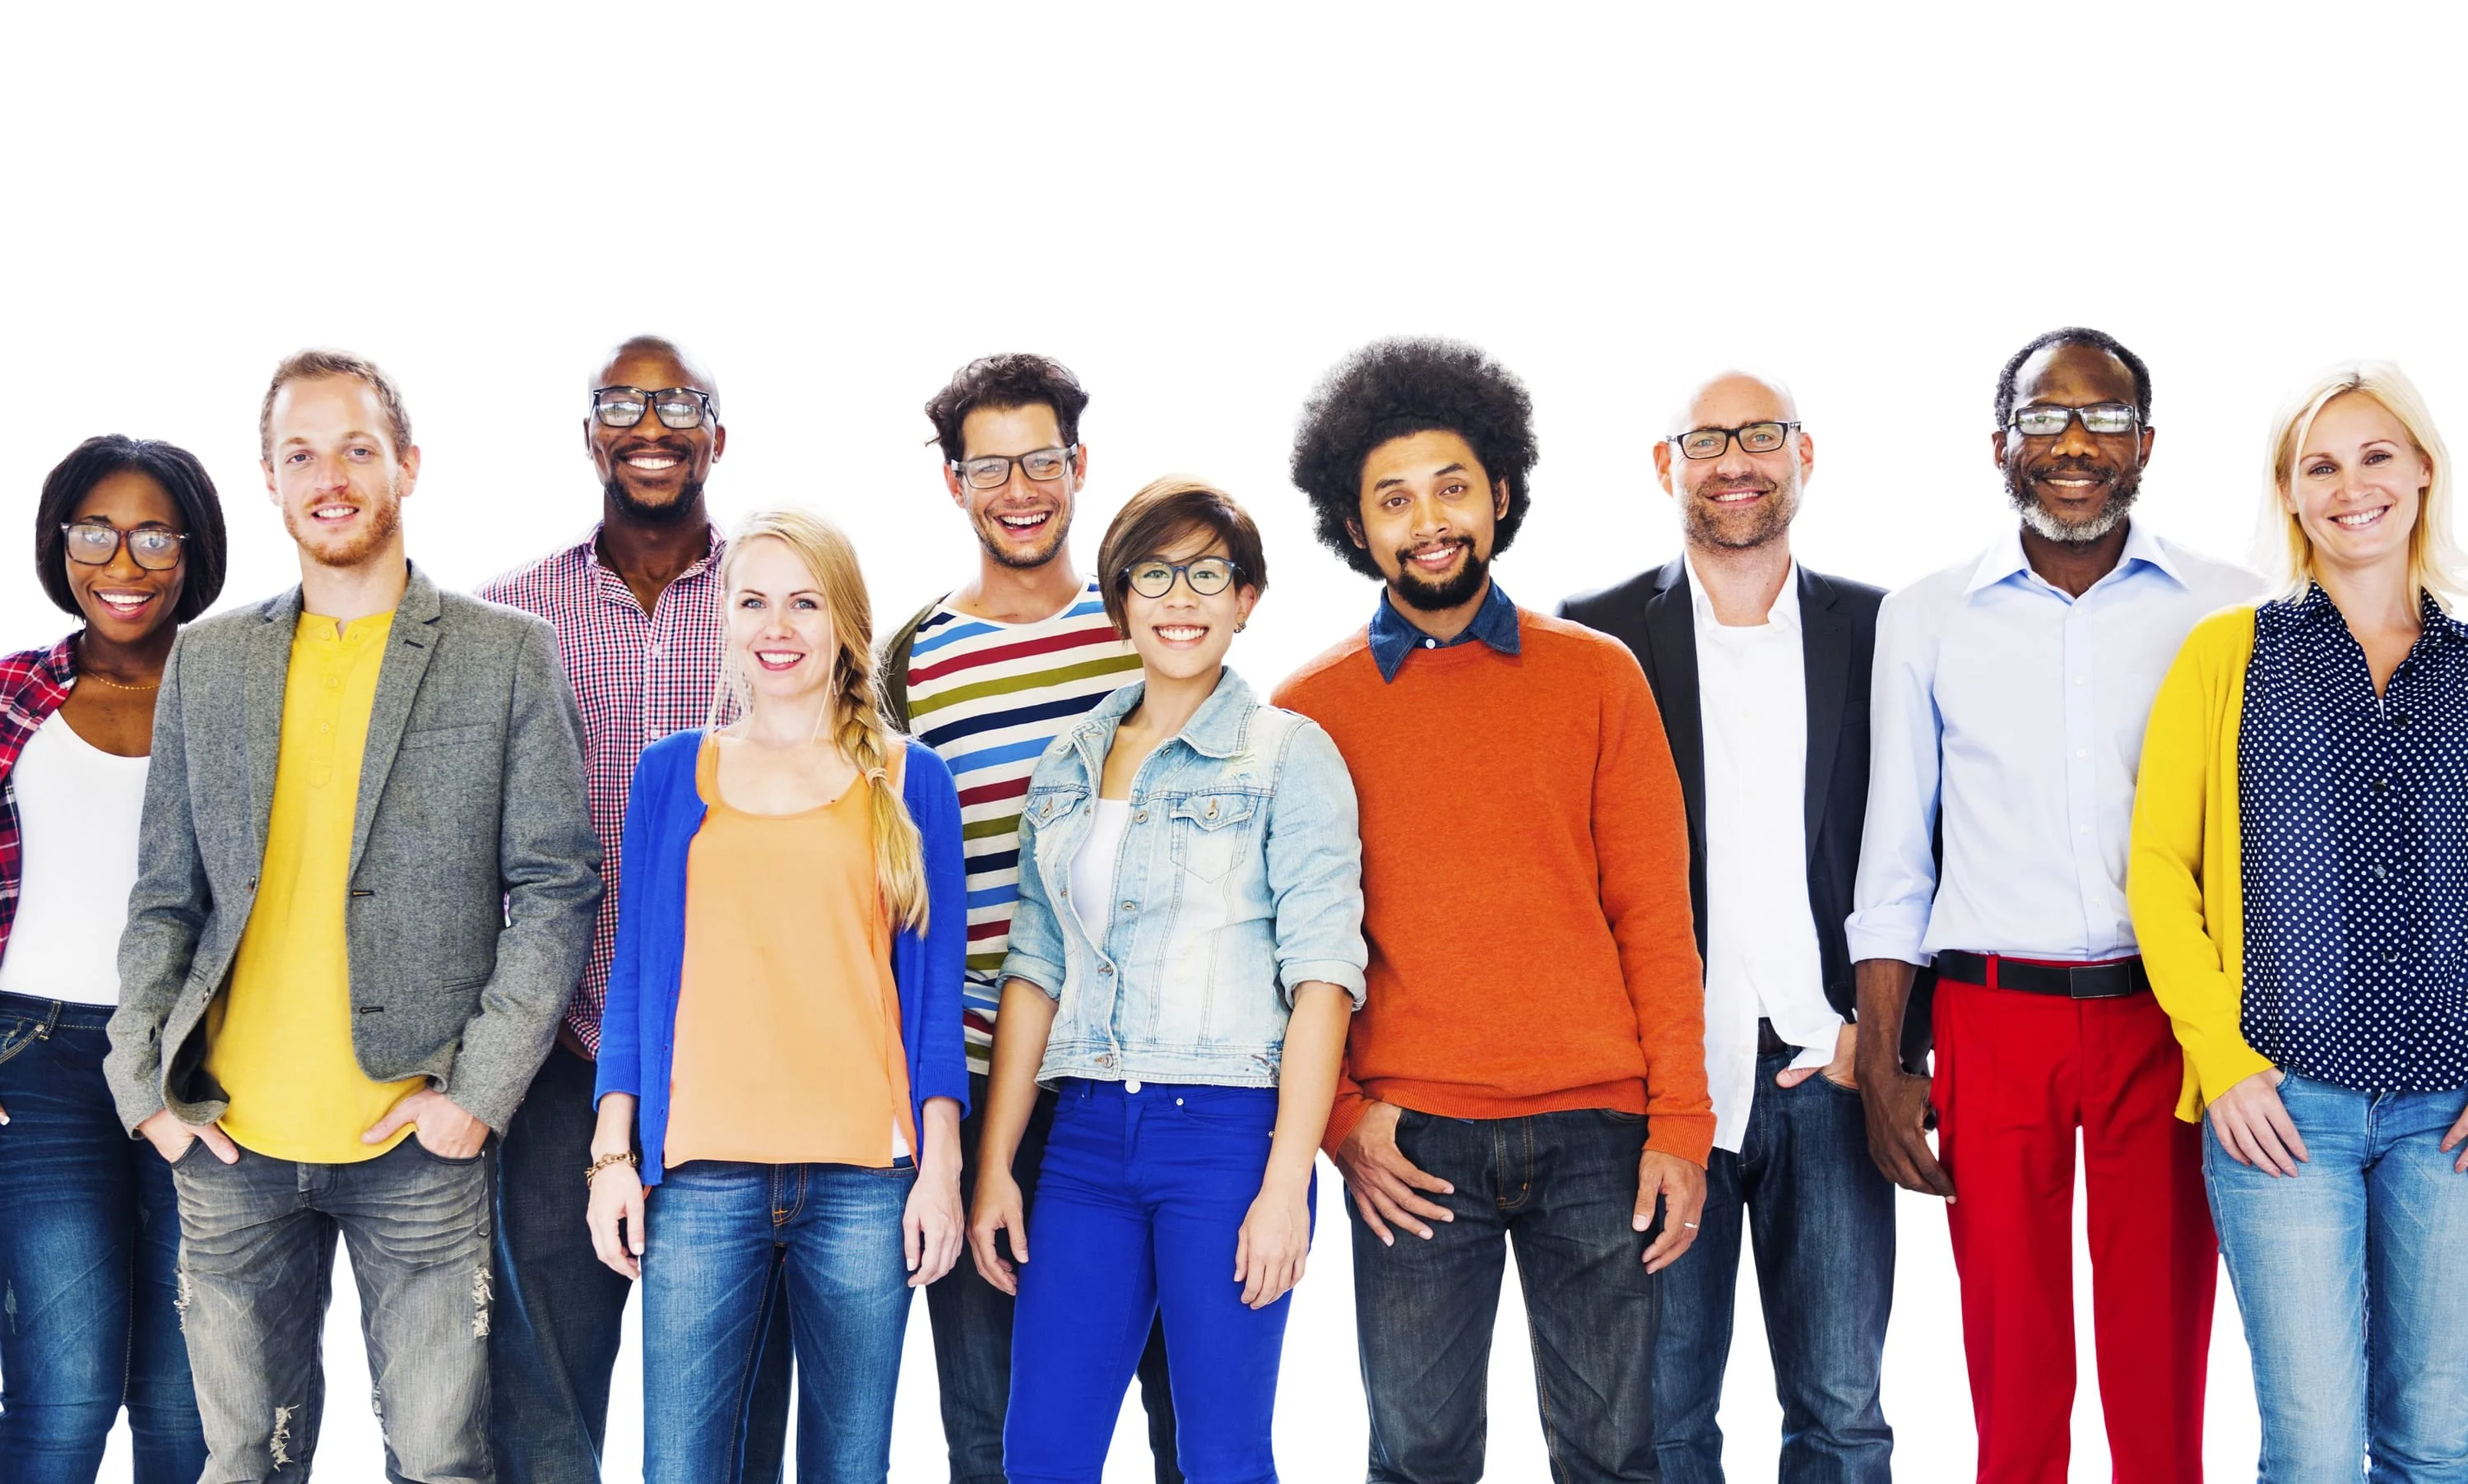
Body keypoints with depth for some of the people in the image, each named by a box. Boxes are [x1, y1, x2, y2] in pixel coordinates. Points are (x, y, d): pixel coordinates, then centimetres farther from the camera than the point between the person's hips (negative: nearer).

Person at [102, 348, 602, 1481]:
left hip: (420, 1140, -3)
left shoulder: (506, 655, 1)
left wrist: (481, 1091, -9)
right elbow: (165, 895, 13)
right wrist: (143, 1081, 2)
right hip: (230, 1143, 3)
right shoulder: (207, 663, 10)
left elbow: (556, 887, -1)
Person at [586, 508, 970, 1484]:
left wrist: (939, 1166, 0)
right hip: (703, 1173, 0)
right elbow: (634, 974, 11)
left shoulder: (910, 783, 9)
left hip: (865, 1174, 0)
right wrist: (613, 1154, 4)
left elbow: (935, 988, 8)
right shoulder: (672, 773, 11)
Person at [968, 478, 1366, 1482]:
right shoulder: (1068, 766, 14)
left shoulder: (1289, 756, -2)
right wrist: (994, 1165, 9)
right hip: (1088, 1134, 5)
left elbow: (1322, 980, -9)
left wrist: (1285, 1183, -16)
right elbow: (1034, 973, 15)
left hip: (1227, 1131, -5)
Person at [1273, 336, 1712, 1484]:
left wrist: (1679, 1123, -2)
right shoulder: (1309, 710, 6)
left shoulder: (1596, 676, 6)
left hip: (1596, 1128, 0)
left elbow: (1654, 912, 4)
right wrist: (1340, 1118, -4)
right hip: (1412, 1142, 0)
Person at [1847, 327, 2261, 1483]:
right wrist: (1881, 1070, 2)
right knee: (2013, 1372, 7)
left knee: (2162, 1368, 5)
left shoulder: (2222, 610, 3)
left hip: (2168, 1015, 0)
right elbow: (1893, 860, 8)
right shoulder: (1927, 618, 6)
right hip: (1991, 1016, 1)